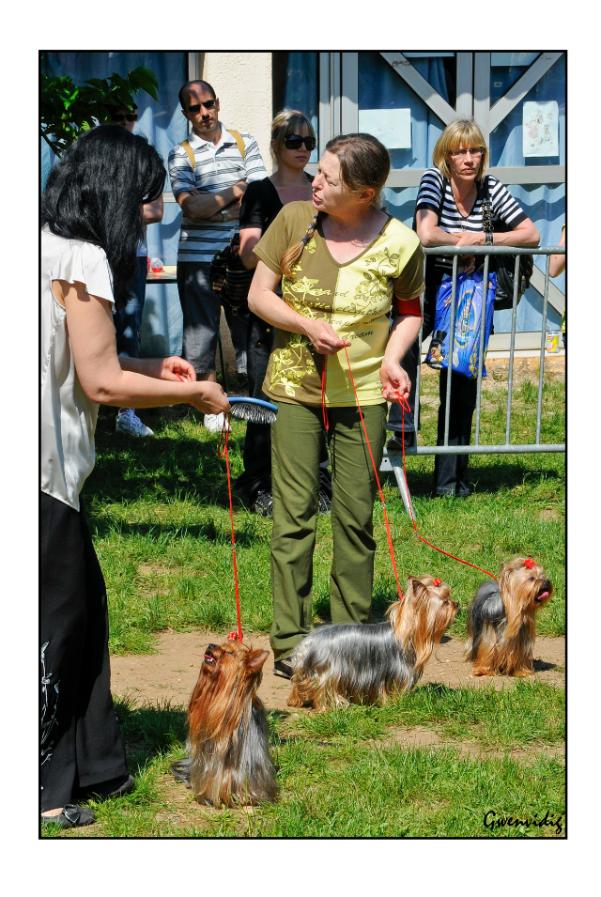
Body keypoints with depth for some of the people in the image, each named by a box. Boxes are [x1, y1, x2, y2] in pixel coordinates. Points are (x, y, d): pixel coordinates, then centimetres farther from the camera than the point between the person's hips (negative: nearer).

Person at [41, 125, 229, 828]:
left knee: (82, 606, 17)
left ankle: (87, 768, 27)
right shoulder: (82, 259, -16)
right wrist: (193, 393, -4)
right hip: (41, 470, -10)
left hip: (51, 462, 10)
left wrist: (152, 367, 16)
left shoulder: (53, 245, 13)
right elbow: (101, 383, -16)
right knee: (55, 617, 1)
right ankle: (37, 793, 10)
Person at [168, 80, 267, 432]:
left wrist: (210, 202, -10)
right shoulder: (181, 155, 2)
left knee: (250, 327, 3)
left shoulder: (245, 143, 8)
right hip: (198, 256, -1)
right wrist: (235, 192, -5)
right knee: (201, 330, 2)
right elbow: (191, 206, -11)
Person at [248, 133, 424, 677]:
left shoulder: (399, 244, -9)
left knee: (357, 516, 6)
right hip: (296, 386, 0)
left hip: (363, 393, 0)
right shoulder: (294, 219, -7)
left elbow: (410, 310, 8)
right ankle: (290, 640, 8)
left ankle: (352, 635, 18)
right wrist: (309, 327, -15)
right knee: (294, 514, 0)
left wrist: (392, 358, -10)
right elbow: (259, 295, 0)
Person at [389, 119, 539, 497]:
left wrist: (483, 239, -16)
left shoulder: (491, 189, -1)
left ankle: (451, 478, 12)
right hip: (430, 284, -3)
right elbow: (427, 235, -25)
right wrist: (469, 241, -12)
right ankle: (402, 421, -34)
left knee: (462, 387, 3)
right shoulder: (434, 180, -11)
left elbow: (532, 235, -5)